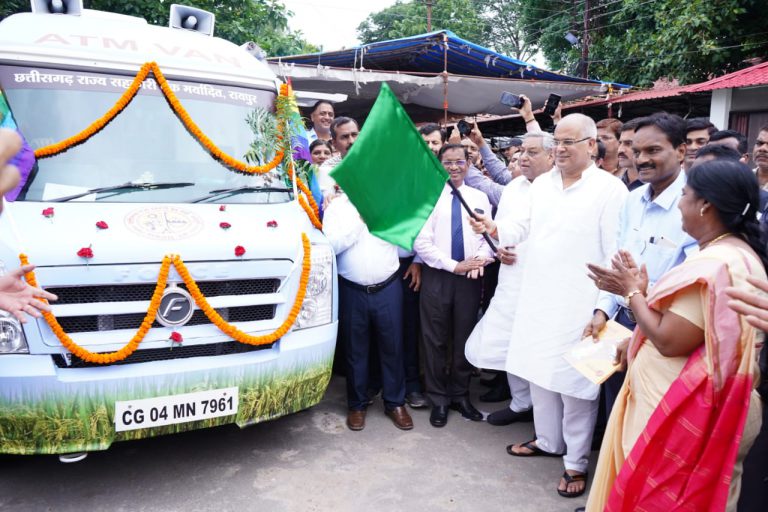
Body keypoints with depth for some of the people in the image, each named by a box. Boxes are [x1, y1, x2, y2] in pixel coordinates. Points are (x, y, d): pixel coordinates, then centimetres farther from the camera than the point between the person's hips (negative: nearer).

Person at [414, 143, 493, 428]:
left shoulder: (479, 197, 8)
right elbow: (421, 242, -8)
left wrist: (481, 259, -16)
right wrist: (454, 265, -13)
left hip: (470, 277, 2)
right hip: (437, 276, -2)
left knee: (464, 339, 12)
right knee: (436, 340, 6)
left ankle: (461, 395, 28)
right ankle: (439, 399, 21)